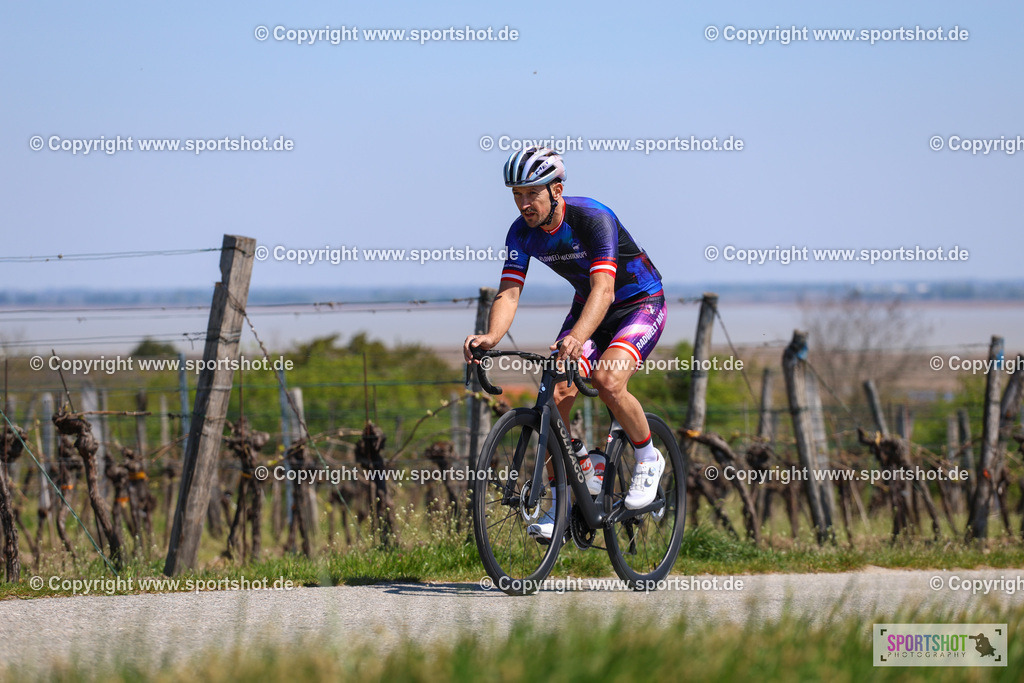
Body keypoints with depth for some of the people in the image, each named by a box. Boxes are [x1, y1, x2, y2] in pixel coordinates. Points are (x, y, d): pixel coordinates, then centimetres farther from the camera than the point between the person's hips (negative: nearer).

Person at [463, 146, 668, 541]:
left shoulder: (594, 218, -31)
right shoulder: (522, 232, -13)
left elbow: (603, 289, -42)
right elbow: (509, 293, -20)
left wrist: (576, 338, -60)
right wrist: (491, 337, -42)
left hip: (640, 304, -6)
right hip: (587, 304, 6)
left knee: (607, 381, -31)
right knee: (556, 395, -14)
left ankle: (648, 459, -4)